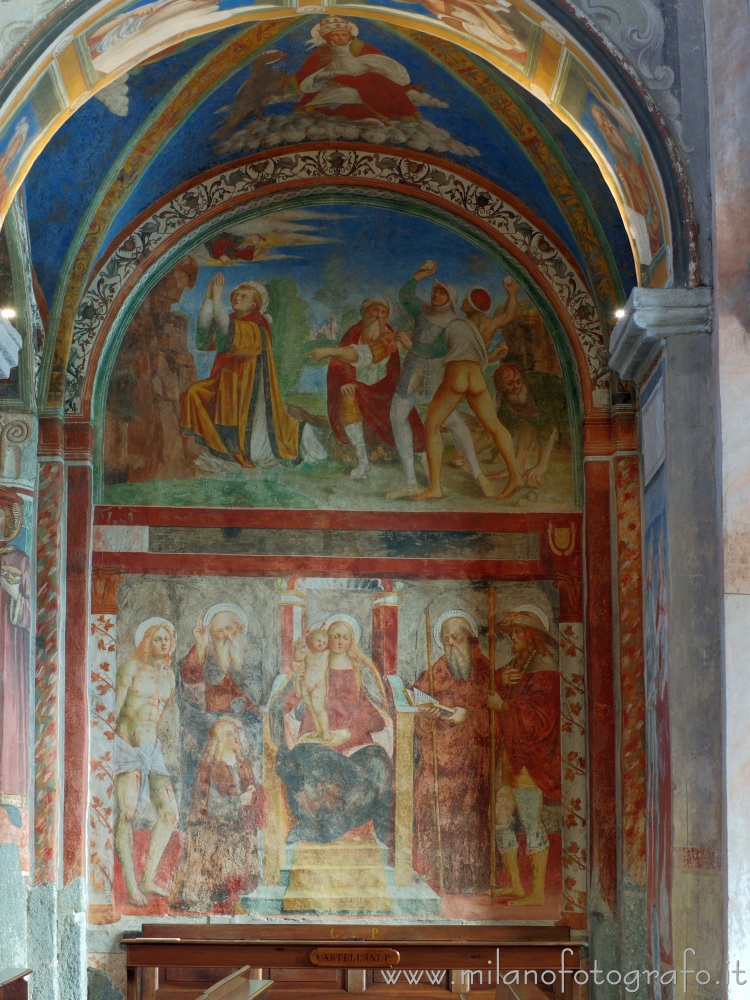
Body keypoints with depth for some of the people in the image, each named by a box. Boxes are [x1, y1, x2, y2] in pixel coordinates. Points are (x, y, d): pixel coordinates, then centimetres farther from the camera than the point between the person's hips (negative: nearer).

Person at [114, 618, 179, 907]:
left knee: (169, 814, 2)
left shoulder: (169, 675, 14)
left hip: (152, 749, 7)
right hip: (126, 746, -7)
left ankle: (148, 880, 9)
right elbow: (115, 709, -8)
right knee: (126, 813, -17)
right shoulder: (130, 669, -4)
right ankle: (131, 886, -18)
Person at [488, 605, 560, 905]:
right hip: (509, 754, 9)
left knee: (530, 821, -8)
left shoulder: (544, 667, -8)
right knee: (501, 821, 10)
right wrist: (502, 682, -9)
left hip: (529, 756, -9)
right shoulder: (517, 664, 19)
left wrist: (504, 705, -13)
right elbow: (494, 699, 11)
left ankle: (538, 892, -6)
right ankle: (514, 886, 18)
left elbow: (540, 712, -17)